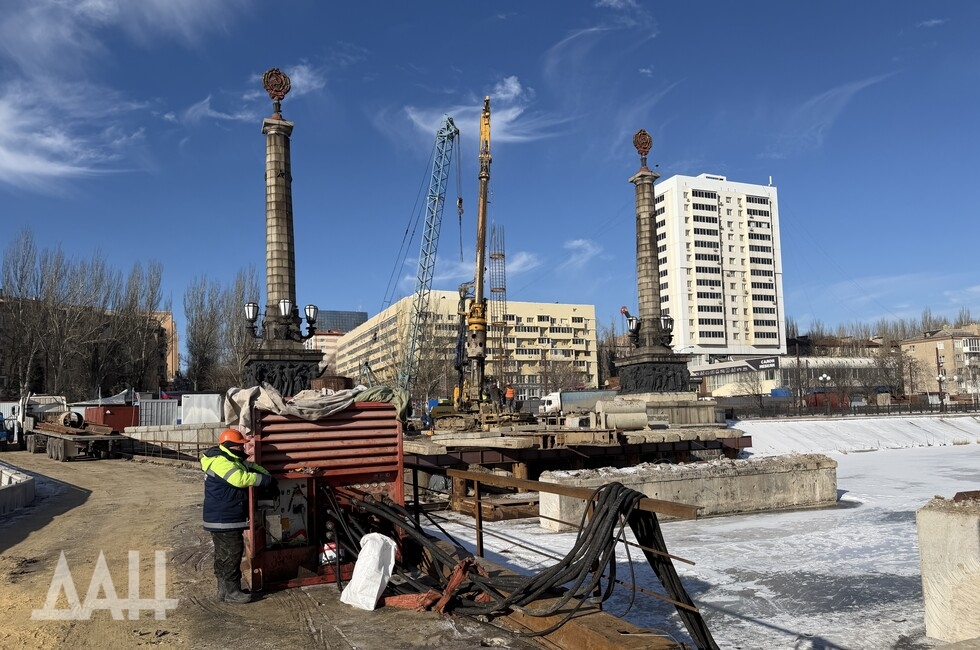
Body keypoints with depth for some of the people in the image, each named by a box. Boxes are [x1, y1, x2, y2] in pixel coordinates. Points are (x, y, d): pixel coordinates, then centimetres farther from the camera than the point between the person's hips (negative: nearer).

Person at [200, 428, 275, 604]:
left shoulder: (231, 460, 14)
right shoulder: (220, 461, -20)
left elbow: (249, 468, 19)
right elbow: (241, 479, -33)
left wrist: (267, 475, -1)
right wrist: (267, 480, -26)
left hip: (223, 518, 11)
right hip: (223, 519, -11)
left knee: (224, 555, 16)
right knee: (232, 553, -5)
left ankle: (224, 588, 25)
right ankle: (231, 592, 3)